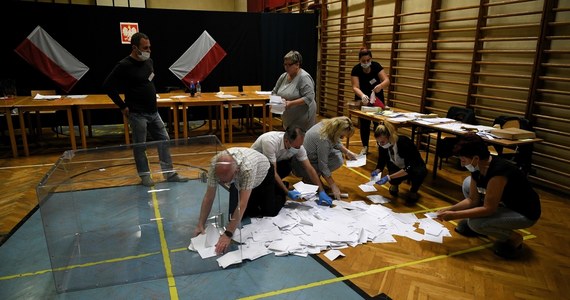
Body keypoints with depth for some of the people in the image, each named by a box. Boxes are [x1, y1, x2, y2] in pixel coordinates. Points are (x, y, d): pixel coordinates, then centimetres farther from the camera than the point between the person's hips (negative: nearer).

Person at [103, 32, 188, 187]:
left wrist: (152, 96, 13)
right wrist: (123, 106, -13)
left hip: (153, 111, 7)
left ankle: (169, 173, 20)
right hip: (137, 114, -7)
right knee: (140, 146, 6)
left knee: (164, 141, 9)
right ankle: (145, 175, 22)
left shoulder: (149, 61, 6)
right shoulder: (124, 66, -15)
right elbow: (108, 86, -15)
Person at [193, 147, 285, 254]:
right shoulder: (215, 164, -35)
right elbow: (209, 197, -24)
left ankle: (281, 194, 24)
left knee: (270, 212, -7)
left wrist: (228, 234, -47)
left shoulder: (247, 168, -48)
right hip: (240, 182, 4)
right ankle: (255, 198, 24)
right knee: (234, 215, -4)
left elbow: (242, 204, -46)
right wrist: (200, 225, -24)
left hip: (263, 175, -4)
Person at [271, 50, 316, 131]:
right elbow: (274, 92, 14)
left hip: (302, 118, -7)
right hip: (288, 118, 7)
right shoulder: (283, 76, 6)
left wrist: (291, 103, -27)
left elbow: (309, 98, -22)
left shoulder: (304, 77, -16)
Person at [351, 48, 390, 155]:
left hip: (377, 98, 0)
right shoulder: (356, 69, -17)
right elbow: (355, 87, -25)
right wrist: (362, 95, -46)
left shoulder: (376, 66, -15)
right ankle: (365, 147, 11)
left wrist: (380, 86, -44)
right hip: (362, 99, 0)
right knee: (364, 124, 1)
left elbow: (387, 81, -21)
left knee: (378, 122, -2)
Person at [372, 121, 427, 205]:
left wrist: (389, 177, -45)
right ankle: (395, 184, 7)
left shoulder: (403, 142, -33)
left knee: (419, 173, -38)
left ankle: (413, 192, -6)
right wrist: (377, 171, -29)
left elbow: (409, 168, -37)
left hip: (414, 167, -3)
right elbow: (381, 162, -6)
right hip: (398, 168, 3)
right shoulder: (382, 145, -18)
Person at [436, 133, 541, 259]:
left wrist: (454, 215, -30)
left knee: (475, 223, -27)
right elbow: (472, 200, 0)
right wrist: (450, 209, -12)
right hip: (504, 203, 9)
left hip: (525, 214, -8)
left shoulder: (498, 172, -34)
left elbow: (488, 209, -31)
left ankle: (513, 238, 0)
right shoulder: (477, 168, -9)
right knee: (468, 183, 2)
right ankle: (473, 225, 12)